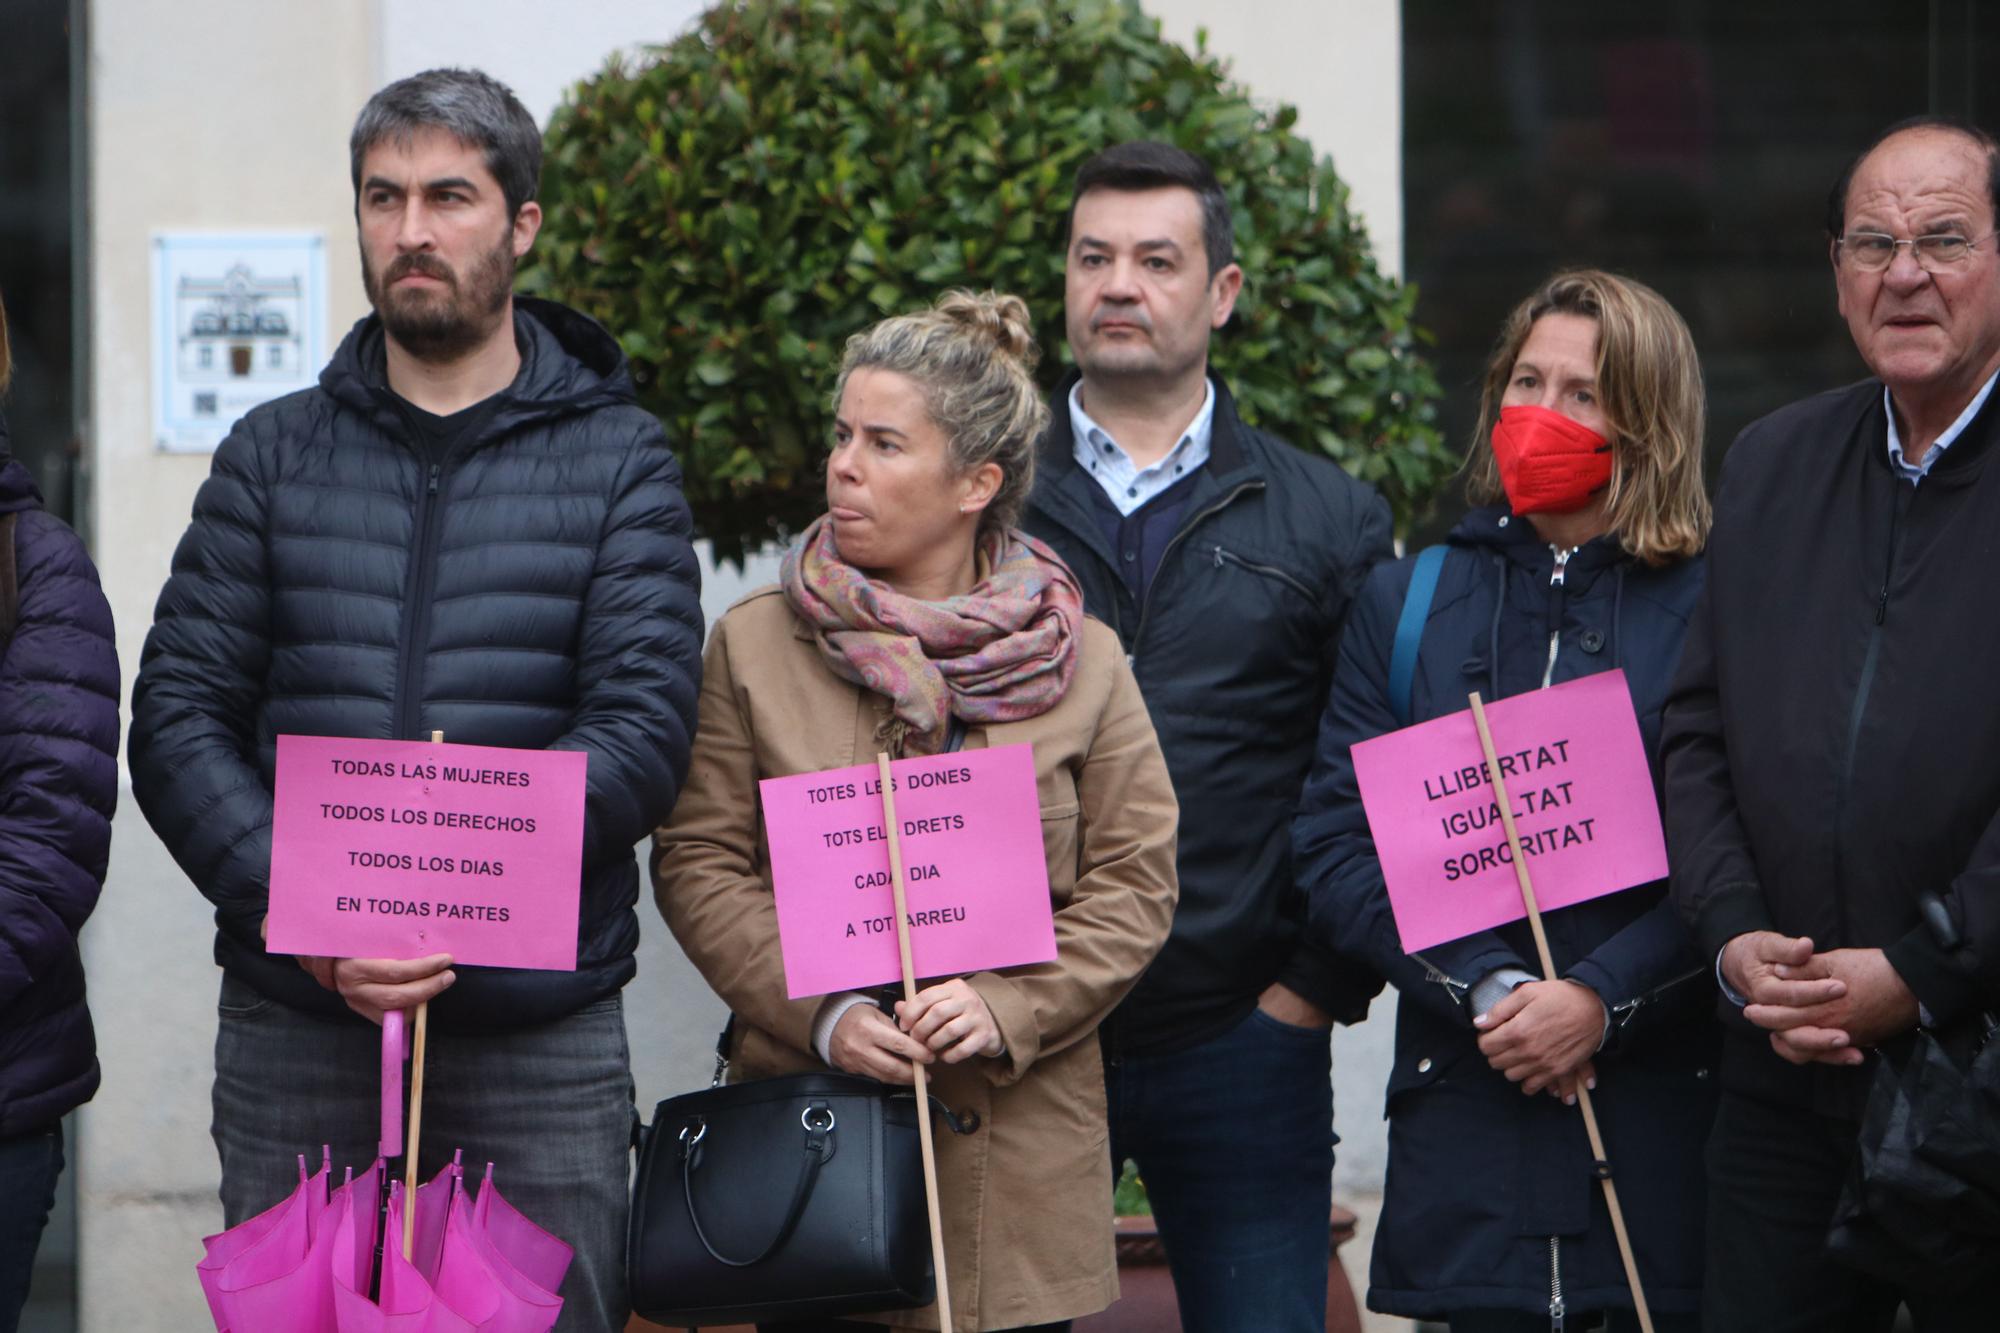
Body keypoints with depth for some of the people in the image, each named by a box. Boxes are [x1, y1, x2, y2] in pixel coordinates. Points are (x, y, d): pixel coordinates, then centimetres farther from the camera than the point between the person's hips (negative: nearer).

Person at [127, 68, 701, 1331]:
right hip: (291, 1031, 2)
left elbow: (645, 729, -6)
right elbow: (177, 718, 3)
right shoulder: (275, 453, 11)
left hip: (541, 1044, -1)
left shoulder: (617, 457, 5)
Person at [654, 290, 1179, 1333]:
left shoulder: (1081, 661, 6)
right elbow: (698, 864, 3)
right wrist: (820, 1013, -11)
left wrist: (1007, 1009, -11)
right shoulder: (755, 645, 6)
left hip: (1017, 1141, 0)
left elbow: (1135, 883, 4)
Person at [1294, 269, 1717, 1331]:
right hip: (1468, 1108, 2)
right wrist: (1486, 989, -9)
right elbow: (1335, 841, 4)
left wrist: (1600, 999, -17)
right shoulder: (1405, 604, 12)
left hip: (1664, 1102, -2)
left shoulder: (1710, 608, 2)